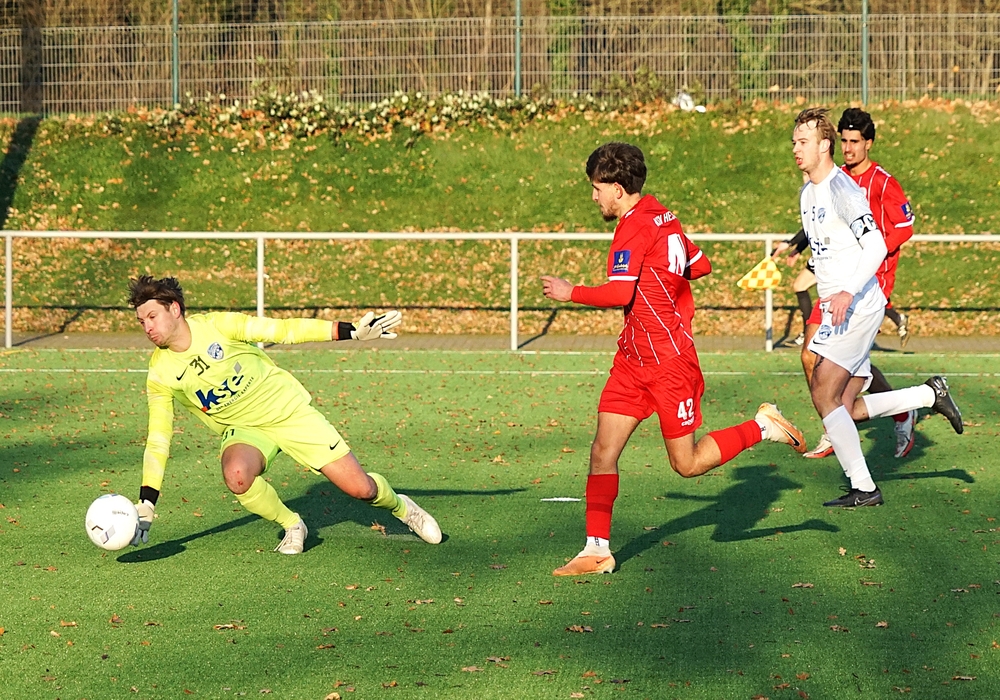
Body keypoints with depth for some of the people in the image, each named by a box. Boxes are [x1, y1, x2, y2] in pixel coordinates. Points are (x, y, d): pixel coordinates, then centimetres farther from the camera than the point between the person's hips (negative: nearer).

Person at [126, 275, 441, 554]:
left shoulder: (216, 325, -18)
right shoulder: (159, 374, -11)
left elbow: (283, 330, -14)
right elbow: (157, 440, -4)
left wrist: (352, 331, -18)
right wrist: (145, 507, -9)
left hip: (290, 410, -1)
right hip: (243, 429, 2)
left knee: (360, 488, -6)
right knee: (236, 475, -34)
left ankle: (400, 506, 31)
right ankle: (292, 526, -6)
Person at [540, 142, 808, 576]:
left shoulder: (635, 226, -17)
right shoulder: (662, 217, 10)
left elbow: (619, 293, -25)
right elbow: (699, 266, 19)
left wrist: (570, 293, -12)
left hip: (668, 360, -9)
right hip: (634, 358, 9)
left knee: (687, 464, 1)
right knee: (603, 451, 1)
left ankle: (763, 427, 15)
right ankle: (597, 549, 1)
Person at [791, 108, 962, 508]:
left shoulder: (842, 189, -14)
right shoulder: (807, 193, 14)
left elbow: (876, 247, -23)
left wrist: (848, 292, -33)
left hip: (857, 307, -9)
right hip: (836, 309, 9)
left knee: (824, 394, -14)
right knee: (847, 408, 7)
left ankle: (863, 488, -7)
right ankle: (931, 395, 22)